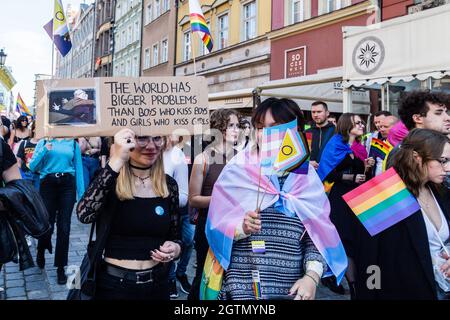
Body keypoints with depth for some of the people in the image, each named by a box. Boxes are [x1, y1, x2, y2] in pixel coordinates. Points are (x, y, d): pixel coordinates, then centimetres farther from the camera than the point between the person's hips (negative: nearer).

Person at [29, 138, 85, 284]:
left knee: (64, 227, 0)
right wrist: (45, 150, -15)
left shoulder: (73, 143, 7)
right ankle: (41, 252, 37)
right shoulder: (44, 142, 6)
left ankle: (61, 268, 12)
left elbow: (78, 168, 6)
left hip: (67, 185, 1)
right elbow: (33, 166, 0)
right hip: (48, 184, 0)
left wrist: (81, 194, 2)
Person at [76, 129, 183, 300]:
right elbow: (84, 215, -30)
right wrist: (116, 161, -33)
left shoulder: (169, 184, -1)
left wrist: (175, 248, -15)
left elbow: (175, 236, 8)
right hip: (113, 283, -3)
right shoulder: (109, 179, -9)